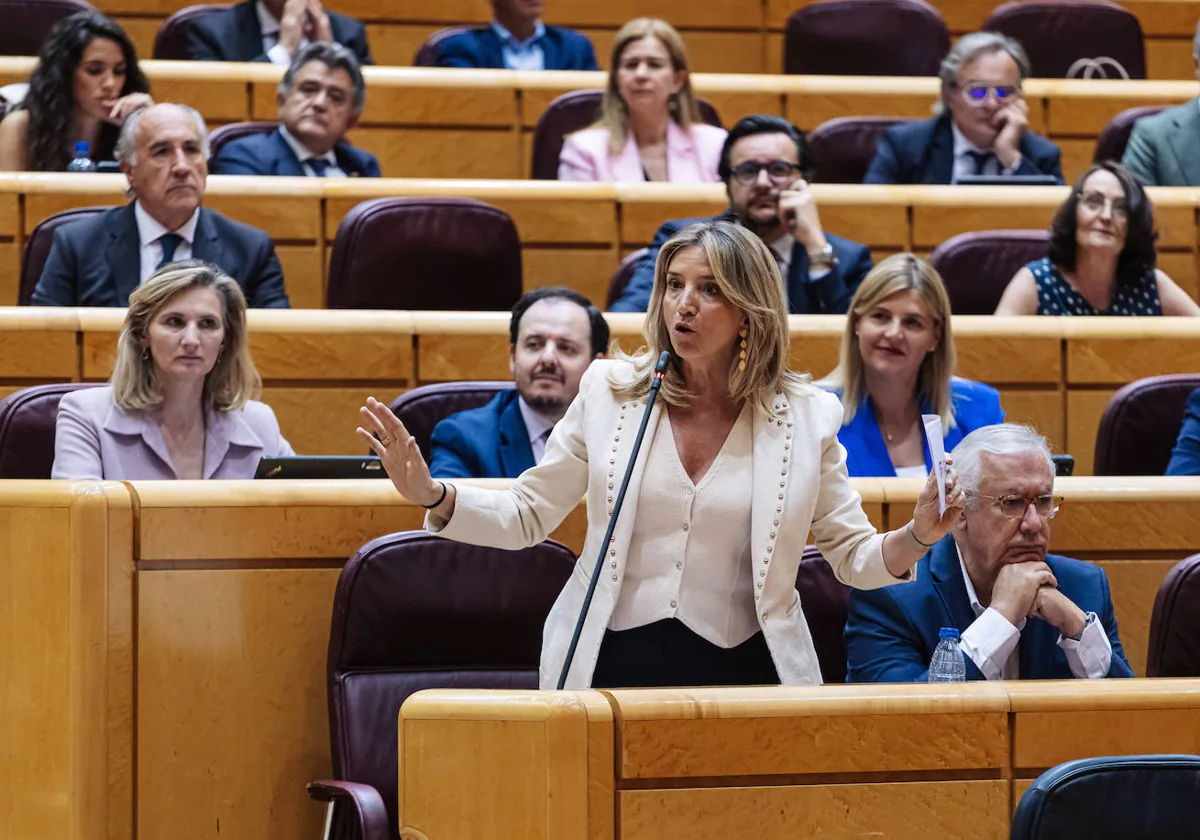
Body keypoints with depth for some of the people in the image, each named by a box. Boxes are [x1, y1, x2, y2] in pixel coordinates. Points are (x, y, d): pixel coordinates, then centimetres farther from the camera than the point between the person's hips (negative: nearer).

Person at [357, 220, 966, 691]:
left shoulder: (806, 418, 2)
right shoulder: (610, 393, 5)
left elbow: (853, 557, 6)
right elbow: (526, 516, 9)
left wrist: (916, 537, -14)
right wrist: (432, 495, -7)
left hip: (740, 670, -1)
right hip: (612, 664, 1)